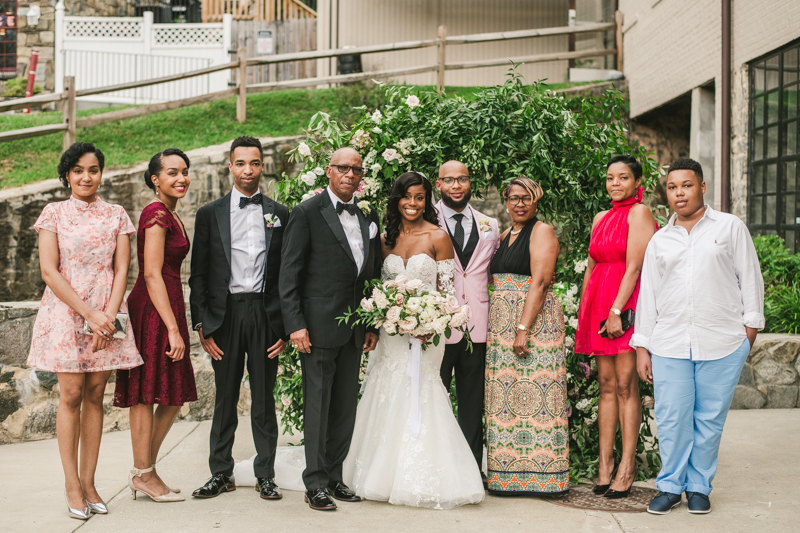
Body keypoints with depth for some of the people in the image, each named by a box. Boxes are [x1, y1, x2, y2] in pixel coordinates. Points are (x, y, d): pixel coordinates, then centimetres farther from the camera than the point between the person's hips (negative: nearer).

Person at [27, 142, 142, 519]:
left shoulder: (116, 216, 10)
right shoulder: (54, 213, 3)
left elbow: (121, 270, 6)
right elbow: (49, 271, -4)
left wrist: (108, 315, -9)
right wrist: (89, 313, -12)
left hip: (106, 315, 2)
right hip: (65, 312, -2)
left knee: (95, 396, 2)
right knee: (71, 394, -5)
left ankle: (88, 483, 7)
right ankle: (72, 486, 1)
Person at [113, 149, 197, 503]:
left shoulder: (169, 215, 17)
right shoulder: (157, 214, -13)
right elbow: (152, 275, -19)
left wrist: (177, 325, 18)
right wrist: (173, 329, -21)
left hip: (166, 308, 10)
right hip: (153, 311, -10)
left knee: (174, 395, 12)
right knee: (146, 393, -1)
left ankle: (143, 471, 20)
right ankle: (144, 474, 9)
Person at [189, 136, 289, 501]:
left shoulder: (280, 214, 7)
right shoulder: (210, 214, 6)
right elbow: (198, 274, 4)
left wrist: (286, 325, -1)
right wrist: (201, 324, -3)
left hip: (266, 314, 0)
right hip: (225, 314, 0)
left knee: (264, 399, 6)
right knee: (225, 398, 7)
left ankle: (265, 474, 14)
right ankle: (221, 474, 16)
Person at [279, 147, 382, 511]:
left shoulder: (369, 216, 12)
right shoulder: (307, 213, -5)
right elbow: (289, 274, -8)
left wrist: (373, 324, 11)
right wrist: (295, 324, -14)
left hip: (355, 328, 6)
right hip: (319, 326, -6)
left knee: (346, 406, 11)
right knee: (318, 406, -1)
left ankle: (334, 475, 22)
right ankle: (315, 484, 7)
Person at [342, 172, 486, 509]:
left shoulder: (438, 236, -3)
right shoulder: (387, 239, 10)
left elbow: (447, 290, -5)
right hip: (392, 330, 4)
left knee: (419, 395, -5)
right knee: (388, 397, 4)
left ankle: (420, 481, 7)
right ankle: (387, 474, 17)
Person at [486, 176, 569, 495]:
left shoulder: (542, 231, -4)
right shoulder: (504, 237, 20)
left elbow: (539, 281, -14)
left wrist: (523, 329, -22)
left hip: (535, 322, -8)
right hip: (502, 325, 8)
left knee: (535, 394, -7)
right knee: (505, 397, 6)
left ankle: (540, 476, -3)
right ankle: (508, 476, 10)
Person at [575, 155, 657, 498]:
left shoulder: (639, 213, -5)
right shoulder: (601, 218, 17)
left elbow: (634, 267, -13)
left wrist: (616, 311, -18)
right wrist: (583, 313, 13)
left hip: (627, 305, -7)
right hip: (599, 304, 7)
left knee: (625, 385, -6)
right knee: (607, 385, 6)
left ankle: (627, 467, -1)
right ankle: (604, 466, 8)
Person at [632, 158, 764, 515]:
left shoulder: (730, 227, 8)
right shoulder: (659, 241, 14)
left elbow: (750, 279, 8)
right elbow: (647, 295, 15)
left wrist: (750, 326, 1)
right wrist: (642, 346, 11)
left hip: (722, 345, -2)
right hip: (669, 346, 2)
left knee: (710, 419, 3)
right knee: (670, 419, -1)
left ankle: (699, 486, 16)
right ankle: (670, 485, 13)